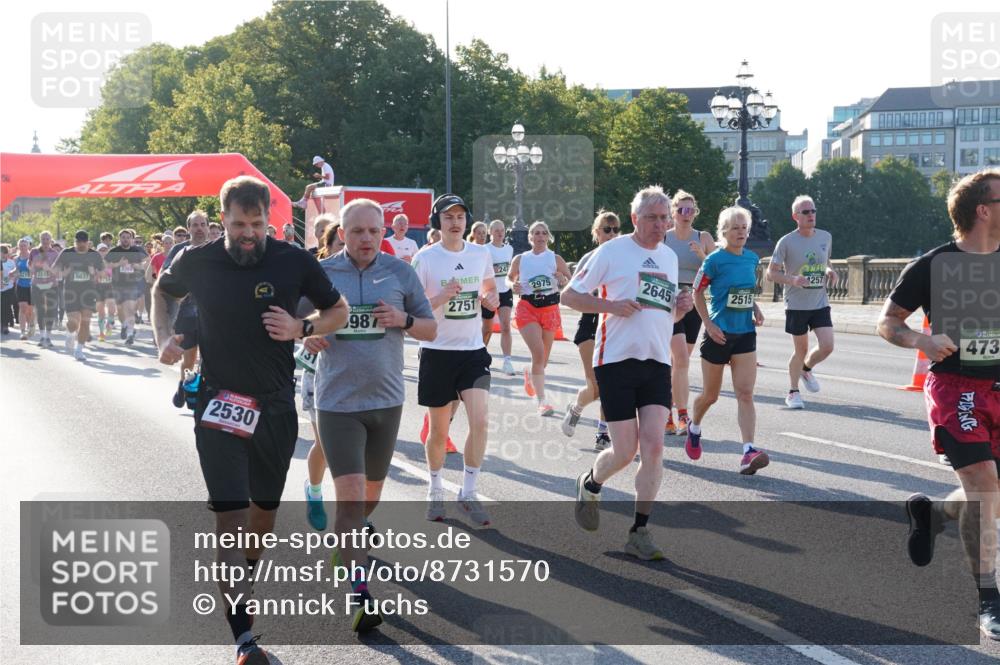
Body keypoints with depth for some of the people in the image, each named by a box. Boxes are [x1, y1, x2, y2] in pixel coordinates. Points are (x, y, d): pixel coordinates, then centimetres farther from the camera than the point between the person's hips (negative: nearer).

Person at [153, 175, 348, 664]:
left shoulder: (295, 262, -8)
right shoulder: (196, 262, -7)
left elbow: (339, 311, 3)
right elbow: (161, 291, 16)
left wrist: (301, 328, -15)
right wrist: (164, 337, -1)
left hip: (276, 405, 2)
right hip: (219, 404, -2)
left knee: (265, 505, 18)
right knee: (230, 515, -12)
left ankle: (245, 578, 49)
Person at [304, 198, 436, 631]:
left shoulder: (400, 273, 2)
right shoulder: (321, 273, -2)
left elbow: (431, 330, 7)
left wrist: (404, 320, -13)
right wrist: (306, 334, -13)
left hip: (386, 400, 3)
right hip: (337, 402, -3)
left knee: (371, 493, 18)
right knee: (350, 496, -13)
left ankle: (354, 532, 50)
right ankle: (360, 596, -11)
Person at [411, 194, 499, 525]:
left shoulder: (480, 254, 4)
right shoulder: (425, 258, -7)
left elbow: (490, 287, 21)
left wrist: (491, 298, -2)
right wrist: (442, 297, -23)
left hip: (473, 351, 2)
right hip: (437, 352, -2)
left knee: (480, 421, -13)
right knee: (439, 431, 7)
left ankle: (468, 493, 2)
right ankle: (436, 490, 29)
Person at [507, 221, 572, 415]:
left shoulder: (556, 259, 2)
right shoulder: (520, 259, 2)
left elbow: (571, 282, 7)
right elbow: (510, 277, 17)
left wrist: (563, 281, -15)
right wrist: (513, 286, -5)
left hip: (550, 309, 2)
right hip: (527, 307, -2)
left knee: (543, 357, 10)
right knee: (538, 352, -19)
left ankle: (531, 374, 46)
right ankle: (541, 400, -14)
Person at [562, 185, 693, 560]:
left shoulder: (670, 257, 15)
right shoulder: (612, 251, -3)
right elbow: (569, 295, -2)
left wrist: (681, 308, 3)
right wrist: (611, 305, -16)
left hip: (657, 364, 5)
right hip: (616, 360, -4)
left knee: (653, 445, -8)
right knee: (625, 450, -3)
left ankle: (639, 532, -1)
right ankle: (590, 484, 30)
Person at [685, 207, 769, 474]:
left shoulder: (752, 259, 6)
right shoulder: (715, 260, -10)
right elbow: (697, 293, -3)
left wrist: (756, 309, 3)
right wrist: (709, 325, -11)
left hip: (745, 334, 3)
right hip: (718, 334, -3)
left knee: (745, 393, -10)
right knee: (710, 395, 11)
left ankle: (748, 452, -18)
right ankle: (694, 428, 42)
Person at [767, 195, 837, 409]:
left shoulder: (826, 237, 5)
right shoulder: (786, 242, -9)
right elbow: (771, 273, -7)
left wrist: (830, 272, -1)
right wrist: (792, 279, -24)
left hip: (820, 303, 4)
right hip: (797, 305, -4)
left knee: (827, 346, -8)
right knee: (801, 350, 4)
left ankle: (807, 369, 25)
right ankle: (793, 392, 23)